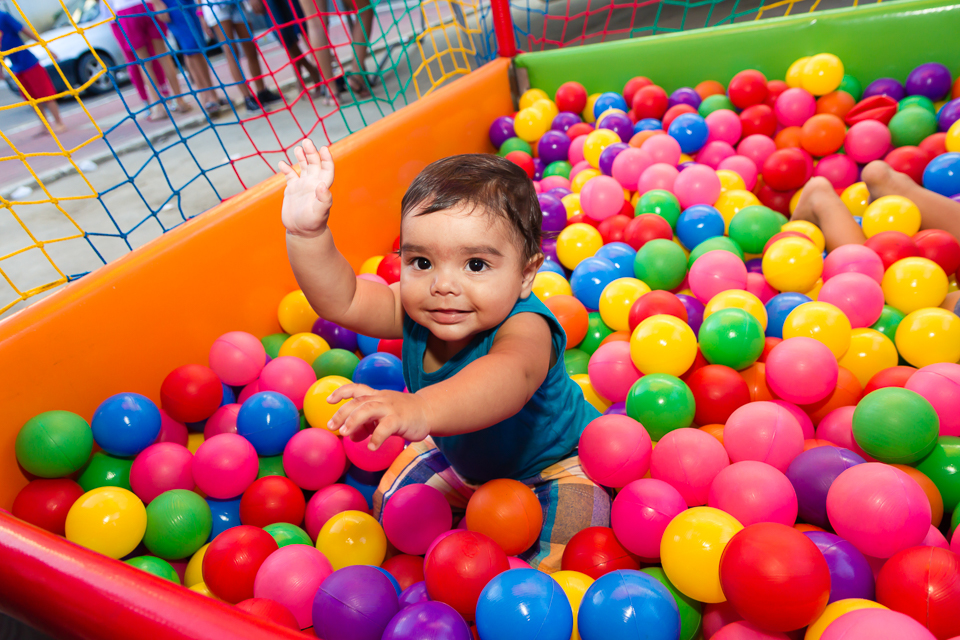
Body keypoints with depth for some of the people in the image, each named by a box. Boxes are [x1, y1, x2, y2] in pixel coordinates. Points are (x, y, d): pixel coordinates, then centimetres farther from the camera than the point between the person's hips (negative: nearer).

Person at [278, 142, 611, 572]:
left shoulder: (523, 327, -43)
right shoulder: (415, 310, -22)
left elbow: (509, 379, -66)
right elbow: (341, 299, -23)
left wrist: (422, 410, -84)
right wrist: (307, 233, -38)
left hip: (551, 460, -5)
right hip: (456, 452, 6)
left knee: (563, 543, -24)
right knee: (388, 505, 5)